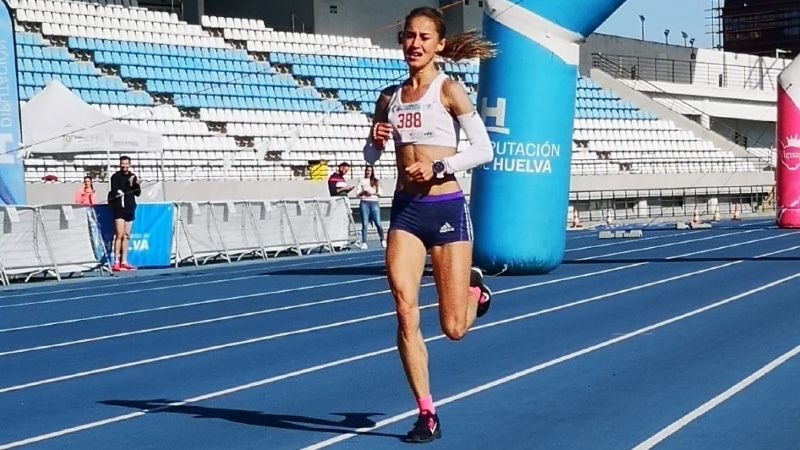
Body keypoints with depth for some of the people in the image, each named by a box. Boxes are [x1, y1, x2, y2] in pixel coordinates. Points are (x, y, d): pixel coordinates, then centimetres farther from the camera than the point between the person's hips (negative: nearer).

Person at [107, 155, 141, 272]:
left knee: (126, 236, 9)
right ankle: (116, 263, -15)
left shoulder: (133, 177, 13)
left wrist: (136, 184, -8)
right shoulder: (116, 177, -2)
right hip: (119, 209, -6)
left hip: (130, 209, 6)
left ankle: (124, 262, 14)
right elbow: (114, 191, -13)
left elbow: (138, 193, 11)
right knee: (119, 235, -13)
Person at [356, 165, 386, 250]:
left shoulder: (376, 181, 15)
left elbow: (381, 193, 10)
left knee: (378, 223, -5)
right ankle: (364, 243, -3)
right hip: (364, 203, -1)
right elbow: (358, 193, 7)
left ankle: (382, 240, 4)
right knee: (365, 224, -4)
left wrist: (374, 192, -6)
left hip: (374, 202, 1)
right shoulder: (362, 181, 12)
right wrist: (363, 192, -11)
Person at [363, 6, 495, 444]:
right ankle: (426, 414, 2)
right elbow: (370, 157, 19)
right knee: (405, 313, -10)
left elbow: (484, 150, -7)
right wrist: (376, 141, -3)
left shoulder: (449, 90, -4)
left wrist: (437, 167, -18)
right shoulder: (389, 97, 10)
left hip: (446, 209, -4)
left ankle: (474, 287, 39)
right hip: (405, 210, 4)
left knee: (453, 329, 2)